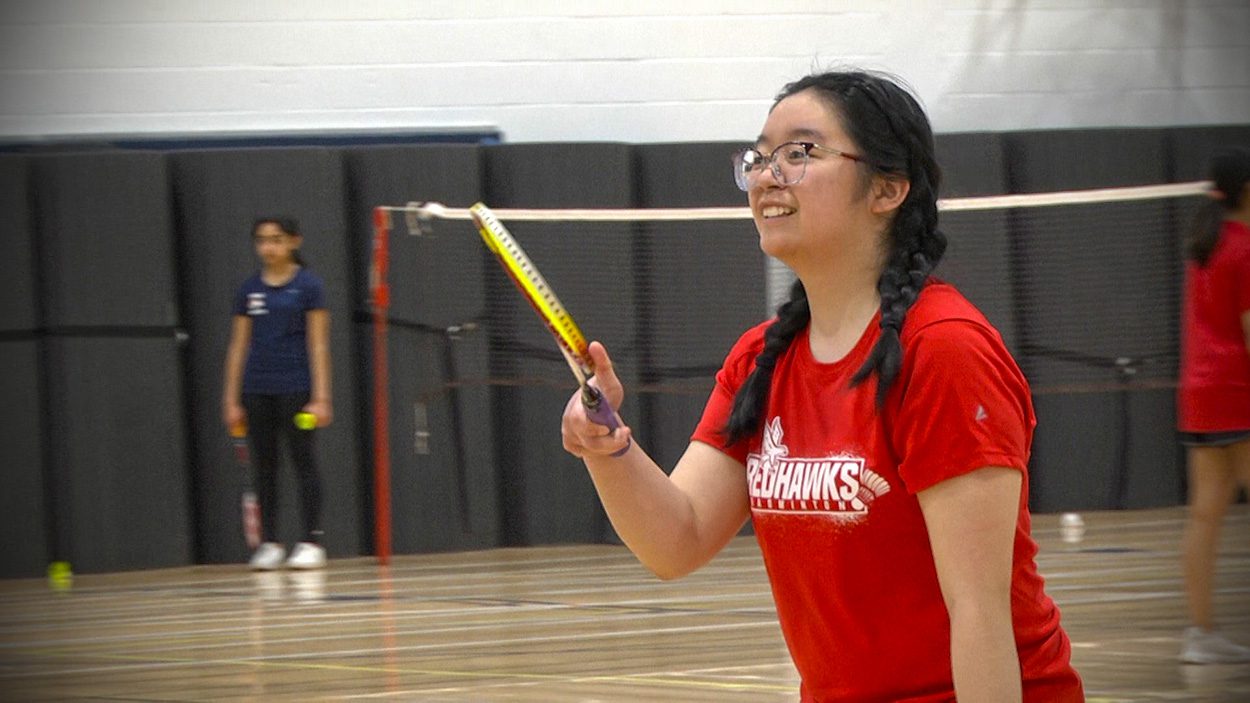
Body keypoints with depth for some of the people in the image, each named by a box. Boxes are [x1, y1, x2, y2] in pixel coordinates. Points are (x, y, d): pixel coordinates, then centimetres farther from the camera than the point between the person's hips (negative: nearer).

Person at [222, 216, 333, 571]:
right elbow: (239, 346, 11)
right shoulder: (249, 289, 8)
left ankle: (311, 542, 0)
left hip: (295, 390, -4)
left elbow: (318, 345, -5)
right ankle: (269, 543, 10)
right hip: (257, 391, 4)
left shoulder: (308, 286, -3)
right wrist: (231, 399, 6)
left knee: (303, 462, -2)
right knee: (264, 467, 5)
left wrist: (321, 397, -11)